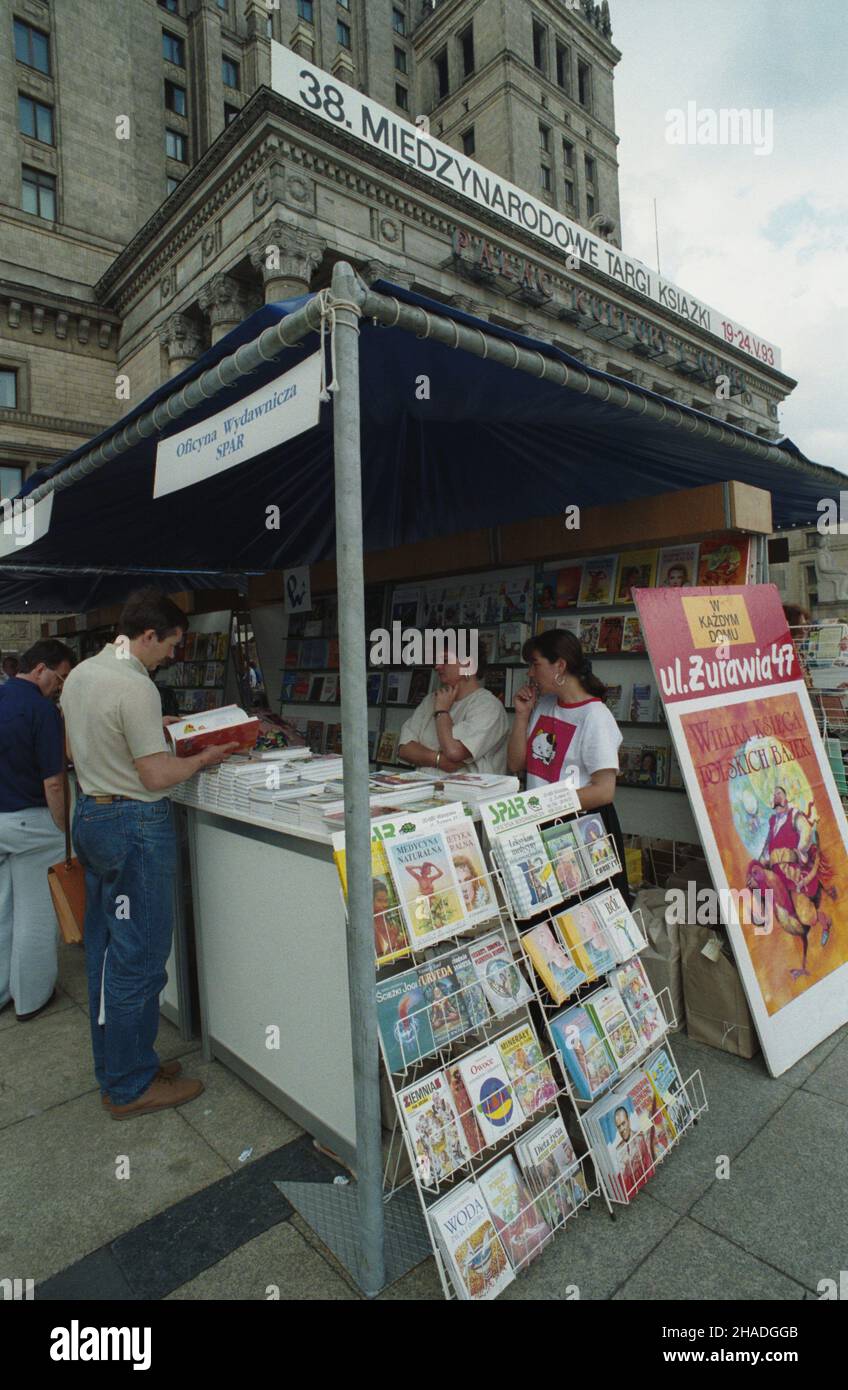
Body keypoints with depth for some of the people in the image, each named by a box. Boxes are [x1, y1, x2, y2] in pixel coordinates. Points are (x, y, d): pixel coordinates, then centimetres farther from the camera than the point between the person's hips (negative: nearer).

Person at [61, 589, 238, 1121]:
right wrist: (205, 758, -6)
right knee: (138, 957, 2)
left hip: (90, 813, 10)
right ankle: (131, 1087, 16)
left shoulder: (80, 674, 9)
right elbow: (156, 776, -21)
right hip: (135, 825, -10)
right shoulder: (135, 687, -21)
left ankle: (114, 1066, 33)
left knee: (105, 950, 18)